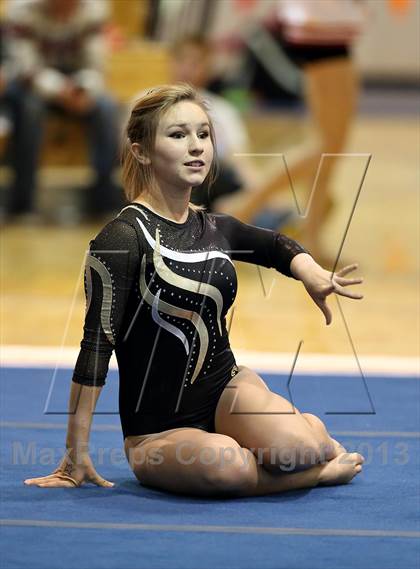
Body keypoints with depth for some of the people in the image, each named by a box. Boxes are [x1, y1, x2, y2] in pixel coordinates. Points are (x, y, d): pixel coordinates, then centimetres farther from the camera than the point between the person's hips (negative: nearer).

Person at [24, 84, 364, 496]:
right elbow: (97, 343, -17)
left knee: (296, 445, -29)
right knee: (221, 464, -38)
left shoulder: (216, 230, 6)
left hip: (226, 386, 5)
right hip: (158, 428, -5)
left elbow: (277, 246, 29)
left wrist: (310, 273, 4)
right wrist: (76, 456, -19)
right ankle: (319, 469, -11)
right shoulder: (122, 238, -14)